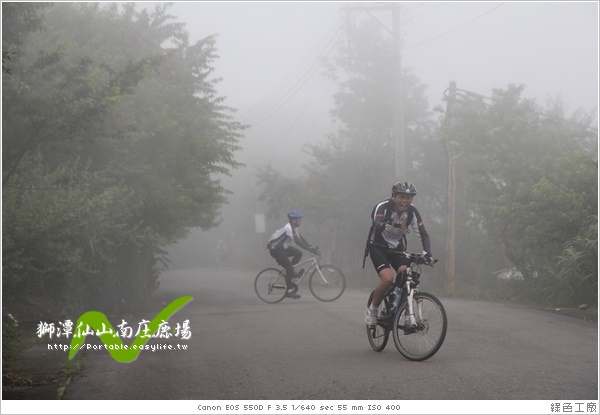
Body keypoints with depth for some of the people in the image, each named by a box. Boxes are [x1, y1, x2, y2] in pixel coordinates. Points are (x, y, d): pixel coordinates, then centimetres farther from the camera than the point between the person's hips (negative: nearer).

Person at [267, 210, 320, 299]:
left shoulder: (294, 228, 6)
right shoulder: (288, 228, -24)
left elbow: (301, 239, 7)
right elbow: (297, 242, -30)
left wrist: (312, 247, -4)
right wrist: (310, 249, -32)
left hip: (282, 247, 9)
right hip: (275, 249, -9)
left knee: (299, 253, 0)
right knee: (289, 268, -13)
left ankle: (290, 271, 8)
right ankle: (290, 291, -8)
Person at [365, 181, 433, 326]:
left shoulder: (412, 211, -11)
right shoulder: (383, 207, -23)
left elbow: (423, 234, -15)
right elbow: (377, 224, -43)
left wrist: (427, 252, -33)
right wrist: (386, 225, -67)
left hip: (397, 248, 4)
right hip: (378, 247, -4)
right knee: (388, 278, -26)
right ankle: (372, 309, -3)